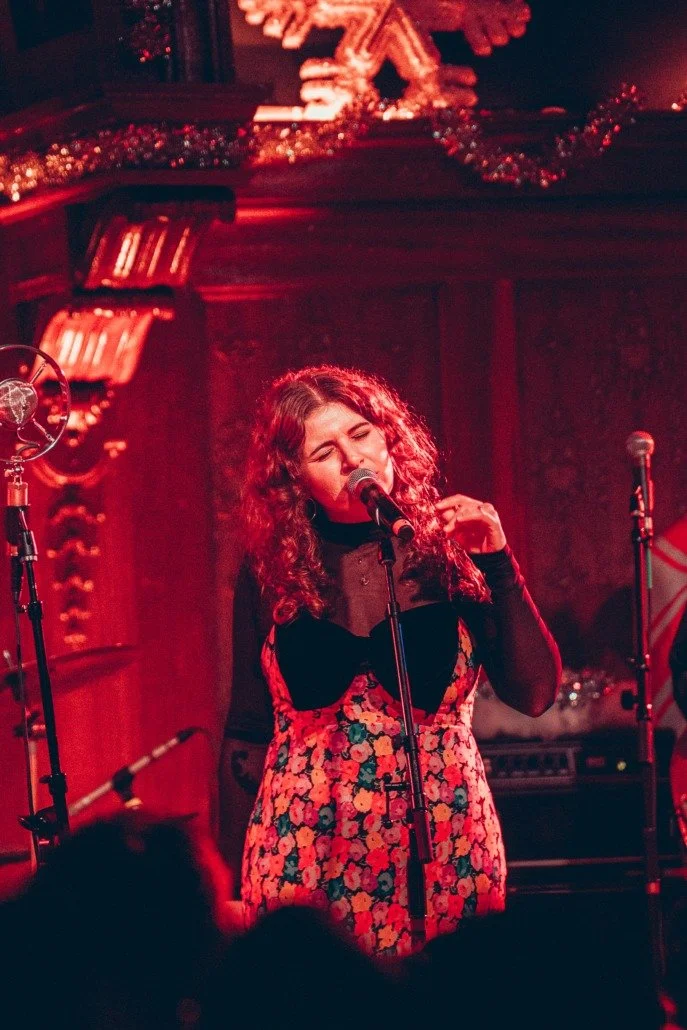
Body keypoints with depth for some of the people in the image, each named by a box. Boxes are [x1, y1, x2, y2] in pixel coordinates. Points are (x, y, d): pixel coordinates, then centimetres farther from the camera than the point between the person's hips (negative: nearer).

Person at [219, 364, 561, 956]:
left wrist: (497, 560, -11)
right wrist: (236, 880, 8)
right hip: (305, 854, 1)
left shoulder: (450, 550, 1)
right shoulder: (272, 570, 4)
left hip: (442, 847, -1)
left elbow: (536, 694, -6)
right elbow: (247, 732, 10)